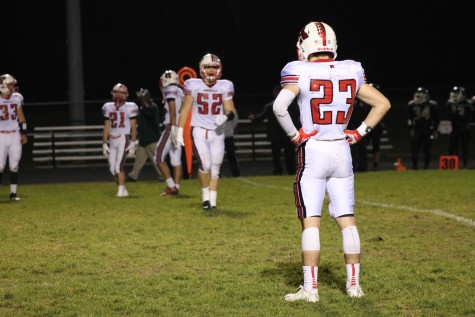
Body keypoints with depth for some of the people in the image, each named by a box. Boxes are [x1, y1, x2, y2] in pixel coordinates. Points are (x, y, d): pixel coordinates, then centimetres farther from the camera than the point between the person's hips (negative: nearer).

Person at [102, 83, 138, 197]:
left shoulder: (129, 107, -4)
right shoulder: (108, 108, 9)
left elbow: (133, 127, -4)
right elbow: (106, 127, 13)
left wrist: (133, 143, -11)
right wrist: (104, 144, 9)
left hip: (124, 139, -5)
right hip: (112, 140, 5)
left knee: (119, 166, -15)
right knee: (112, 168, 3)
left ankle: (121, 191, -8)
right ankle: (122, 190, 16)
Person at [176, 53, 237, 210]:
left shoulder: (225, 86, 1)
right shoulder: (193, 85, -4)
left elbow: (231, 111, 4)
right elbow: (185, 109, 2)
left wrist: (226, 116, -19)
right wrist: (180, 131, -2)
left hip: (217, 132, 2)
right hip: (199, 130, -2)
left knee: (215, 168, 4)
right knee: (205, 164, -17)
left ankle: (213, 201, 13)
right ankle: (205, 195, 3)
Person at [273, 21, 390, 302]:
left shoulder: (300, 73, -8)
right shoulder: (351, 73, 5)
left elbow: (279, 105, -23)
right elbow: (383, 103, 10)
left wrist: (294, 135, -10)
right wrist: (360, 132, 10)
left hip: (312, 152, -4)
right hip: (342, 152, 4)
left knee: (311, 221, -2)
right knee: (347, 219, 10)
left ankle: (310, 288, -4)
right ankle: (354, 284, 13)